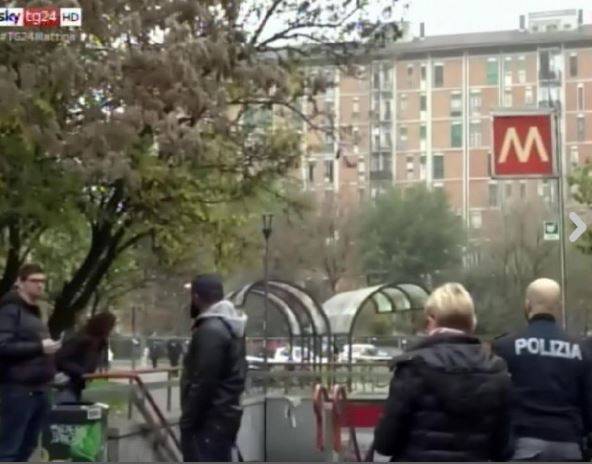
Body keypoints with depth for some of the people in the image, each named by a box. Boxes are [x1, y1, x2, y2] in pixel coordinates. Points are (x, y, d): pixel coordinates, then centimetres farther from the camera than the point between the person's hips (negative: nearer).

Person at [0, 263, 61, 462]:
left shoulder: (34, 311, 21)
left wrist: (48, 349, 14)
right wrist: (39, 347, -21)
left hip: (39, 389, 9)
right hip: (18, 389, -9)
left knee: (27, 446, 12)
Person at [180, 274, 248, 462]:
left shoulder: (210, 330, -19)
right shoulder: (230, 325, 14)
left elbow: (202, 383, -22)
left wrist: (187, 423, -16)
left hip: (210, 419, -10)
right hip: (224, 414, 10)